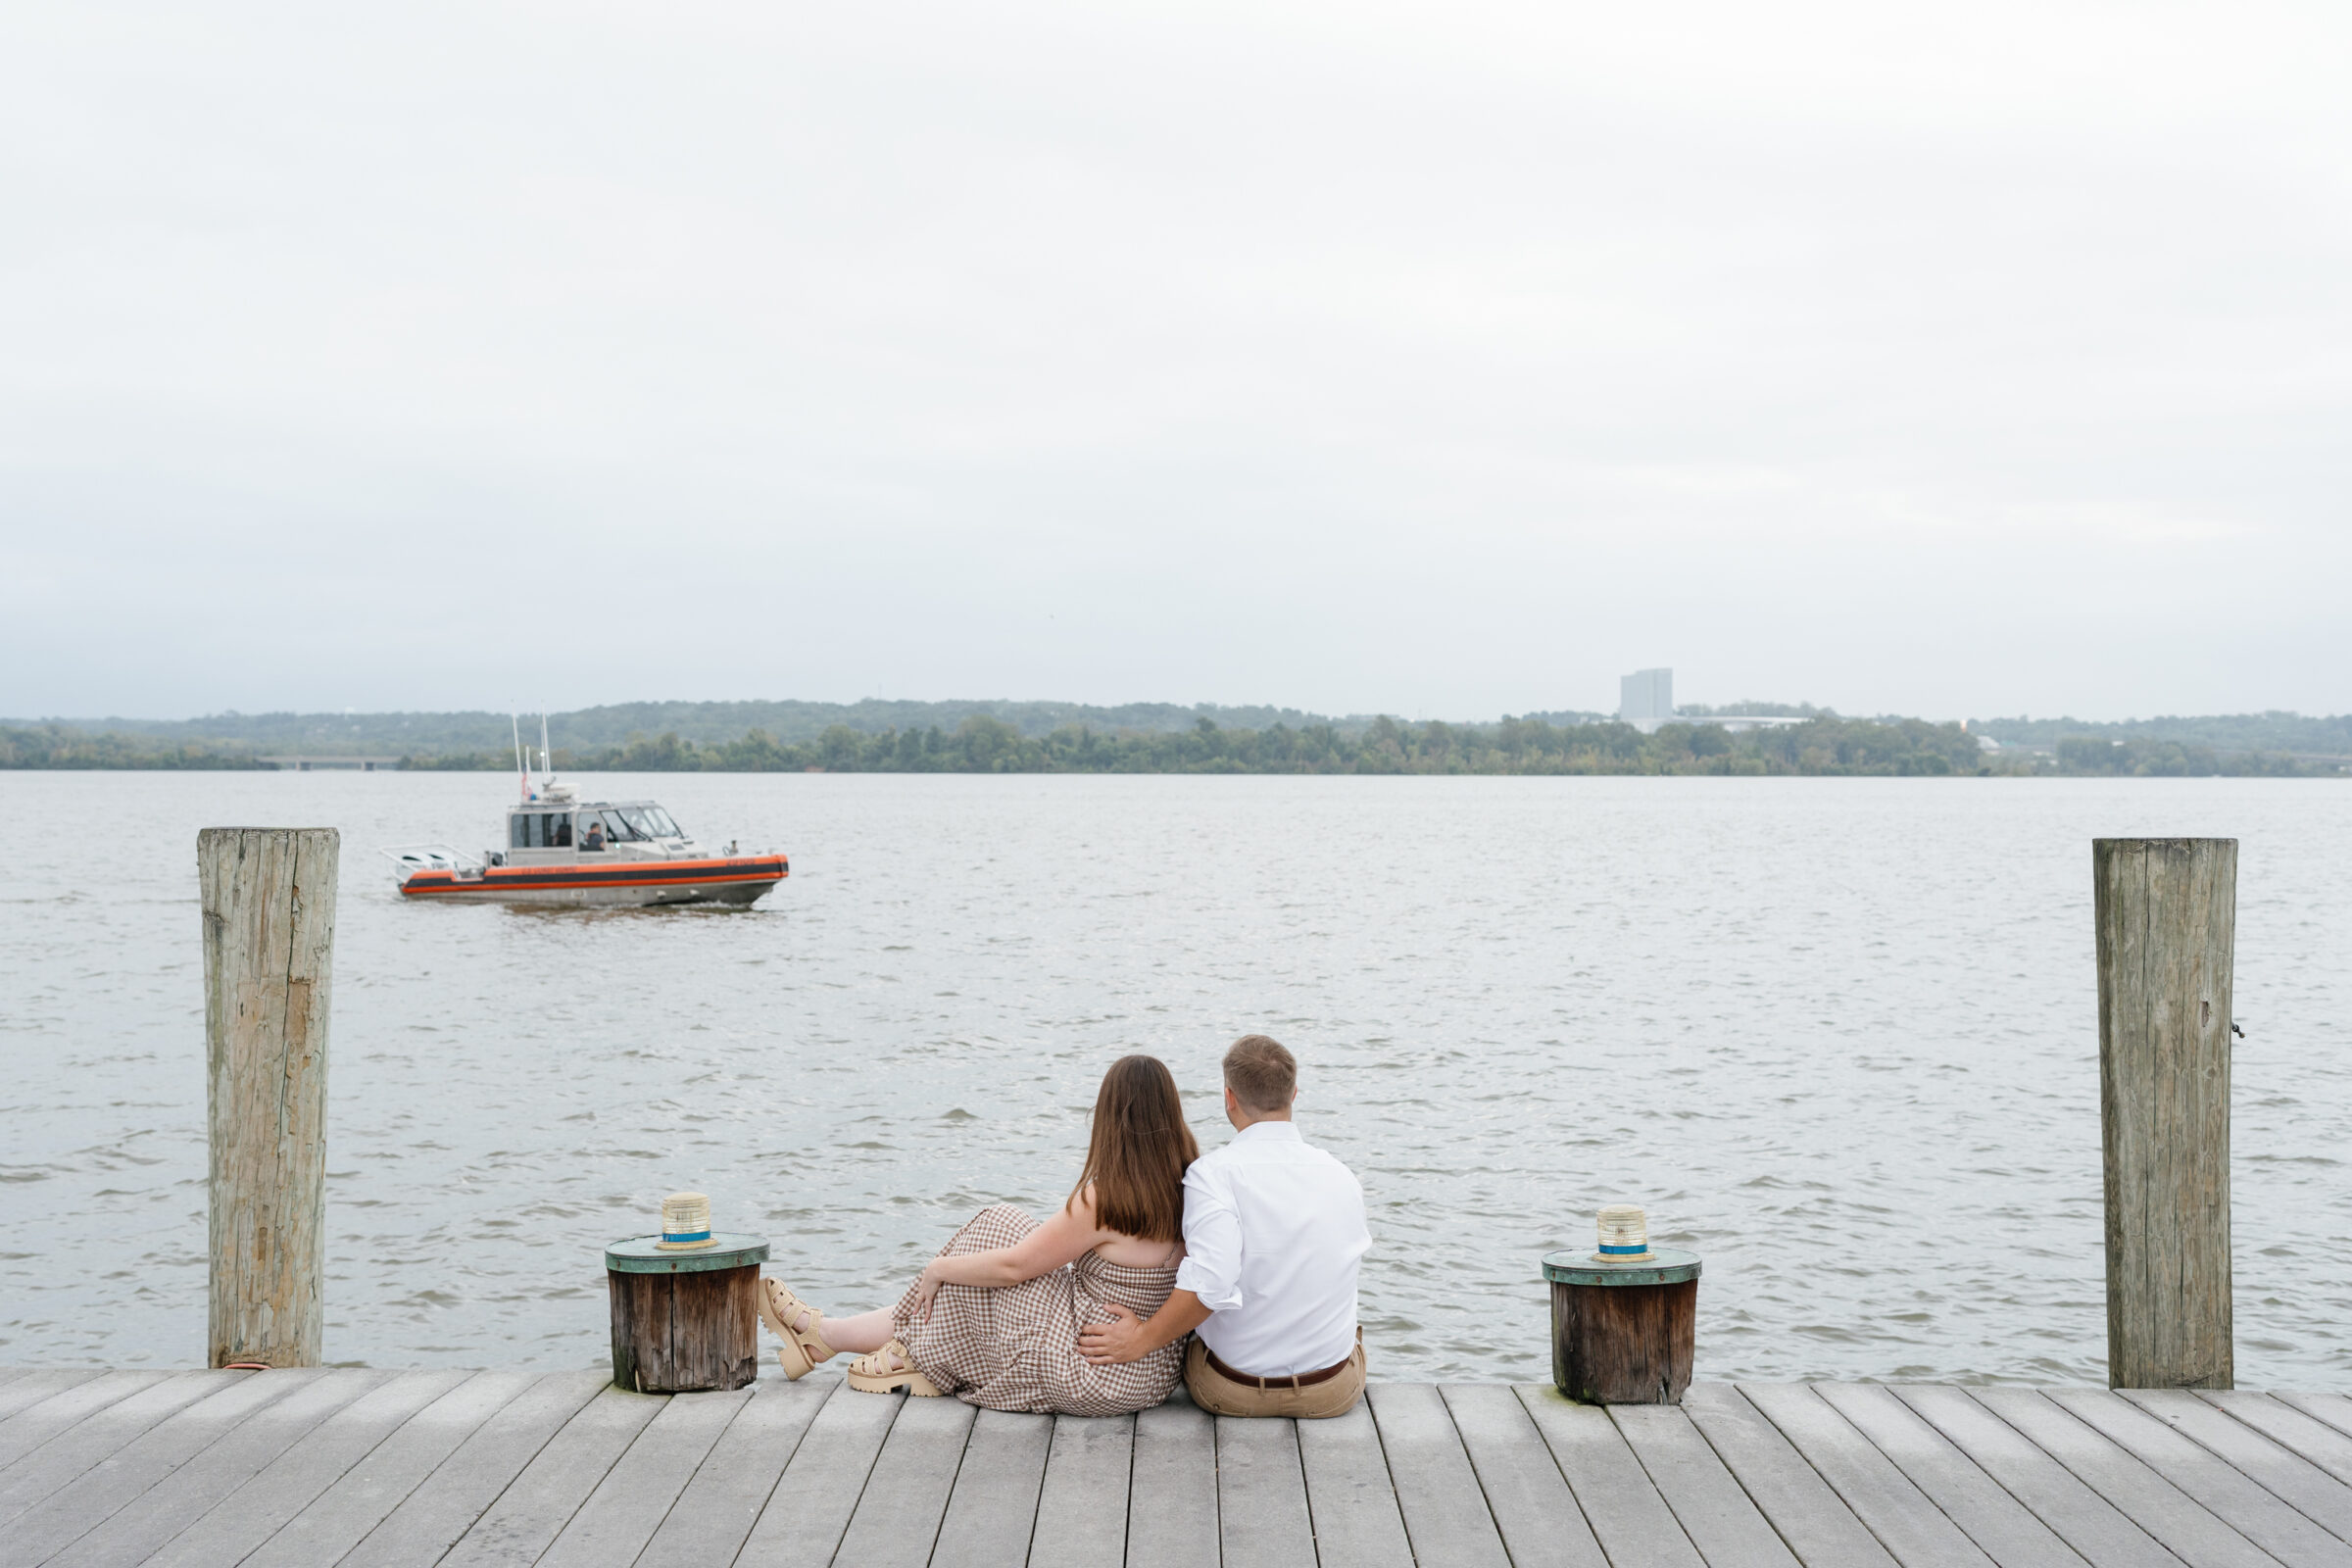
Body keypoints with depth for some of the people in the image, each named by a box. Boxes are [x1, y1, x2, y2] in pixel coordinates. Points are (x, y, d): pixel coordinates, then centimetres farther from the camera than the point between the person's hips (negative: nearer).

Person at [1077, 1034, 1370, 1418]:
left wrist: (1142, 1339, -19)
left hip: (1232, 1392, -2)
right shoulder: (1343, 1178, -5)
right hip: (1335, 1393, 3)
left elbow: (1211, 1280, -33)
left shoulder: (1212, 1173, -19)